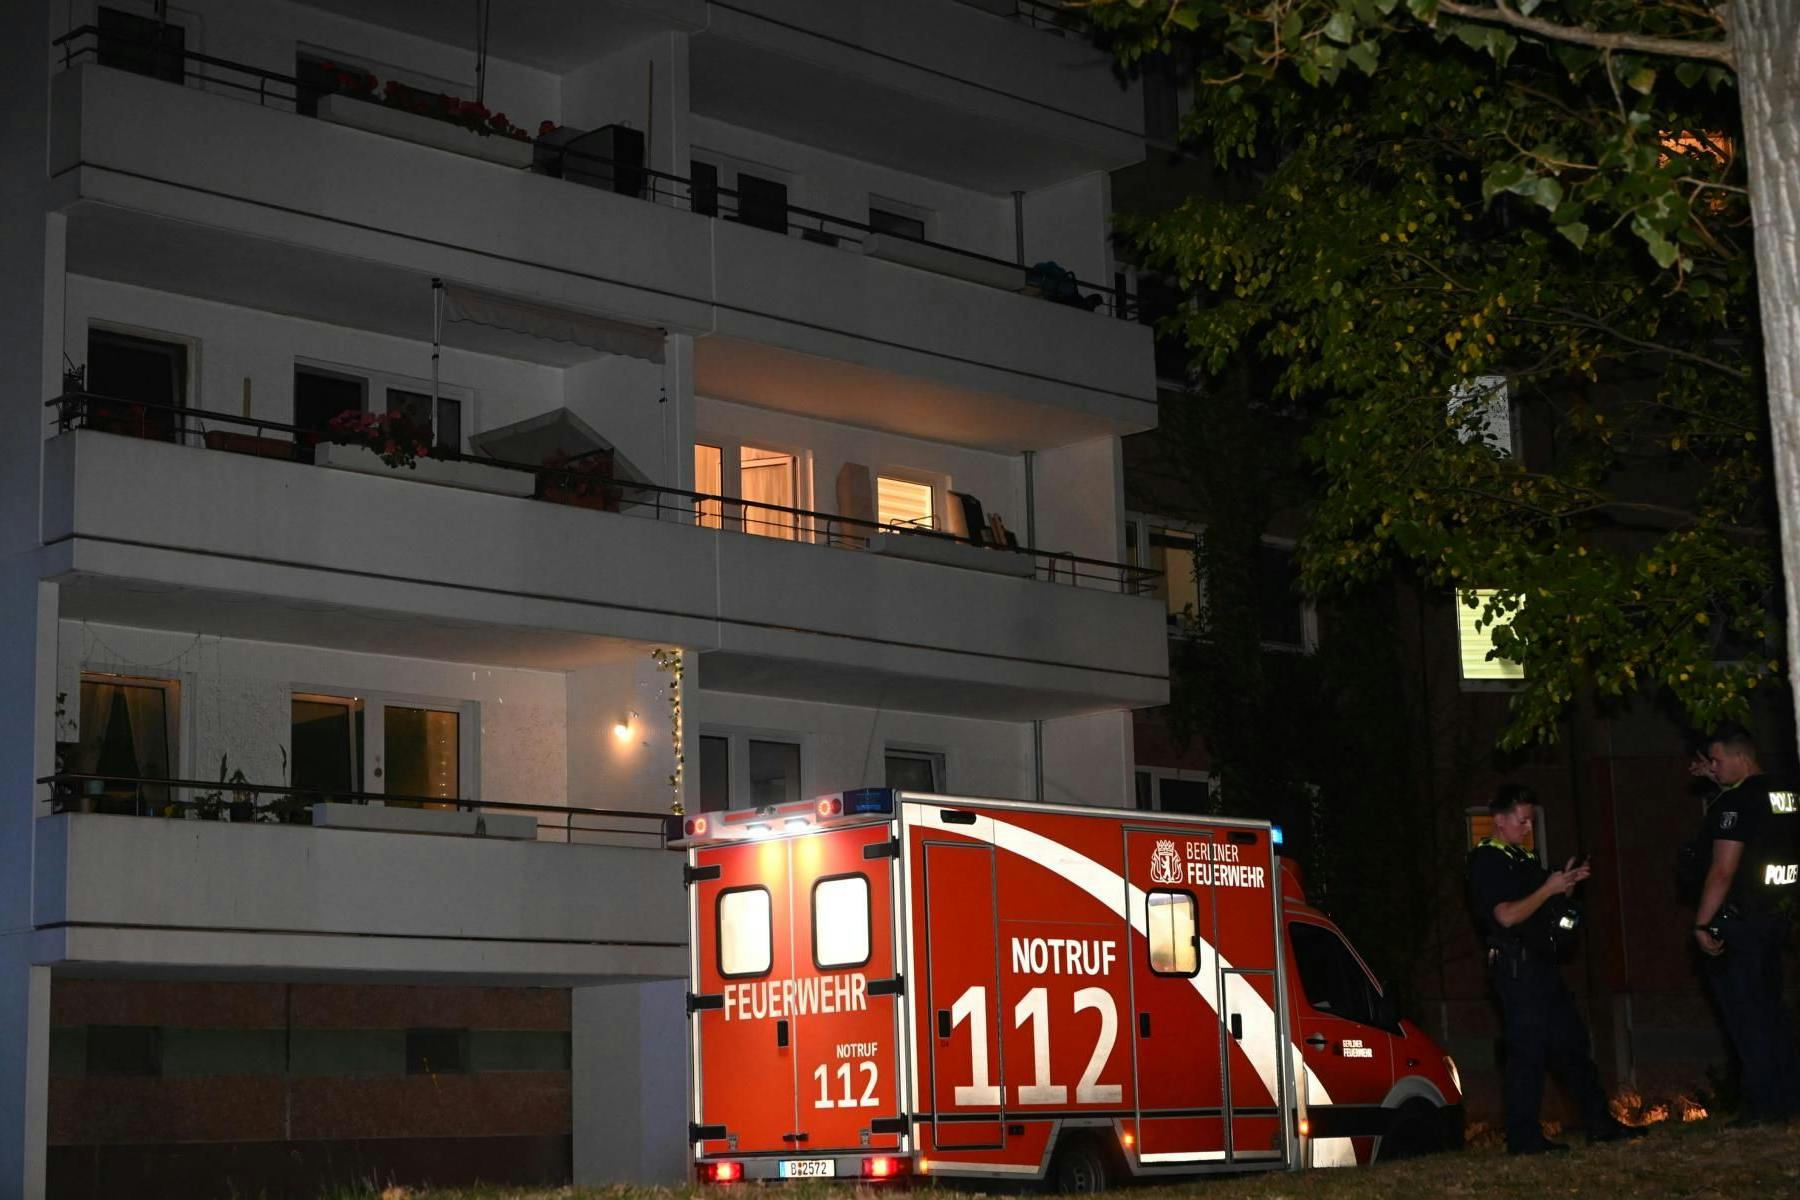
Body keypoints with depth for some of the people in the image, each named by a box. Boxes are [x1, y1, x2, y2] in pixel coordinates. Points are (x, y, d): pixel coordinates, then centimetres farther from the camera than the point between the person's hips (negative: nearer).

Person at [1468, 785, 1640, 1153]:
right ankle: (1524, 1137, -5)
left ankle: (1599, 1123, 15)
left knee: (1571, 1043, 10)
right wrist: (1549, 889, -14)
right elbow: (1507, 915, -20)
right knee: (1527, 1050, -9)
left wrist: (1566, 885, 7)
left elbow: (1547, 911, 25)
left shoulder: (1524, 858, 19)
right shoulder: (1486, 861, -9)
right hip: (1515, 967, -10)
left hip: (1542, 964, 10)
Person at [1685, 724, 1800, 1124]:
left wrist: (1701, 924, -18)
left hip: (1736, 924, -8)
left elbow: (1723, 870, -21)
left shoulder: (1735, 803, -16)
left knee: (1745, 1016, -3)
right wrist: (1718, 783, 26)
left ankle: (1763, 1104, -2)